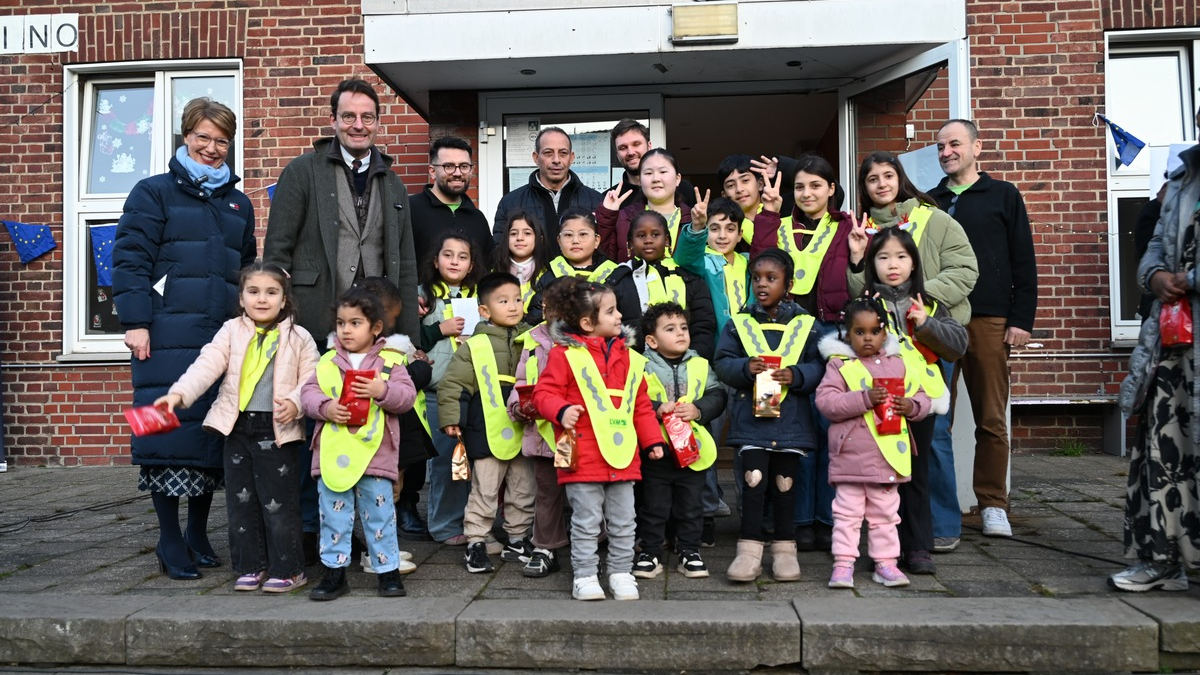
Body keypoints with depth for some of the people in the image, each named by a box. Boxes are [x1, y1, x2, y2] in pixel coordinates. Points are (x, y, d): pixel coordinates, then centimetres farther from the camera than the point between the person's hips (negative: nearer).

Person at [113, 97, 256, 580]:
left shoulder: (238, 204, 20)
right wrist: (135, 322, -12)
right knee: (171, 430, -5)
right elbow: (130, 259, -3)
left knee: (214, 434, 6)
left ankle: (198, 534, 21)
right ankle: (171, 544, 7)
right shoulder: (155, 193, 4)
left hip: (225, 337, 5)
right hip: (168, 337, -4)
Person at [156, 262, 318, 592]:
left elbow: (311, 379, 0)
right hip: (237, 428, 3)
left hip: (277, 430, -3)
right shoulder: (231, 332, 6)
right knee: (241, 500, 9)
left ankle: (288, 568, 11)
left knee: (278, 501, -1)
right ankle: (251, 566, 23)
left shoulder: (298, 338, 2)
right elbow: (207, 365, -6)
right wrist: (180, 393, -21)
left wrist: (295, 403, -18)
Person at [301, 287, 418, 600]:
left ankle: (388, 570, 18)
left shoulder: (390, 362, 1)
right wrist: (325, 407, -15)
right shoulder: (327, 362, 7)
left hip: (375, 454, -2)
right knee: (333, 517, 10)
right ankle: (333, 573, 20)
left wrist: (383, 391, -22)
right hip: (333, 454, 2)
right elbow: (308, 392, 3)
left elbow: (408, 395, -6)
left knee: (379, 515, 6)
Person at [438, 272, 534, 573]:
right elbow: (453, 383, -5)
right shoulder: (475, 346, -5)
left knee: (523, 491, 13)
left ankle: (518, 539, 28)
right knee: (484, 491, 2)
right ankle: (475, 543, 13)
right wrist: (450, 418, -9)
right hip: (489, 433, -4)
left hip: (524, 432, 4)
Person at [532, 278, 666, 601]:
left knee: (623, 523, 12)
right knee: (586, 522, 5)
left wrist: (652, 440, 12)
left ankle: (621, 573, 26)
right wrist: (561, 411, -26)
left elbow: (641, 405, 15)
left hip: (622, 456, 5)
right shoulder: (564, 355, -6)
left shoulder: (629, 358, 10)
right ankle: (585, 576, 18)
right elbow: (544, 392, -7)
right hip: (584, 458, -5)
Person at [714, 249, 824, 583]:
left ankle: (785, 548, 21)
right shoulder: (738, 324, 6)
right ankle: (750, 550, 3)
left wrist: (795, 375, -17)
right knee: (753, 480, -5)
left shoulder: (805, 325, 5)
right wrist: (745, 367, -18)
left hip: (791, 420, 1)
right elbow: (722, 362, 1)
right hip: (751, 417, -1)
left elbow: (818, 366, 1)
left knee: (784, 482, 10)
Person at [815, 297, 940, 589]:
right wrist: (864, 398, -24)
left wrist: (912, 406, -10)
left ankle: (885, 562, 24)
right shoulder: (839, 364, -4)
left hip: (889, 455, 4)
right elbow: (825, 401, -15)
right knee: (847, 512, 3)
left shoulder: (898, 364, 9)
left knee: (885, 513, 14)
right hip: (850, 455, -3)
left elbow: (922, 396, 13)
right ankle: (843, 564, 10)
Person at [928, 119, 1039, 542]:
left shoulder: (1003, 196, 9)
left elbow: (1024, 262, 4)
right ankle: (937, 503, 8)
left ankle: (993, 504, 11)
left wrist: (1022, 320, -4)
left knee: (992, 419, 1)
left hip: (989, 321, -2)